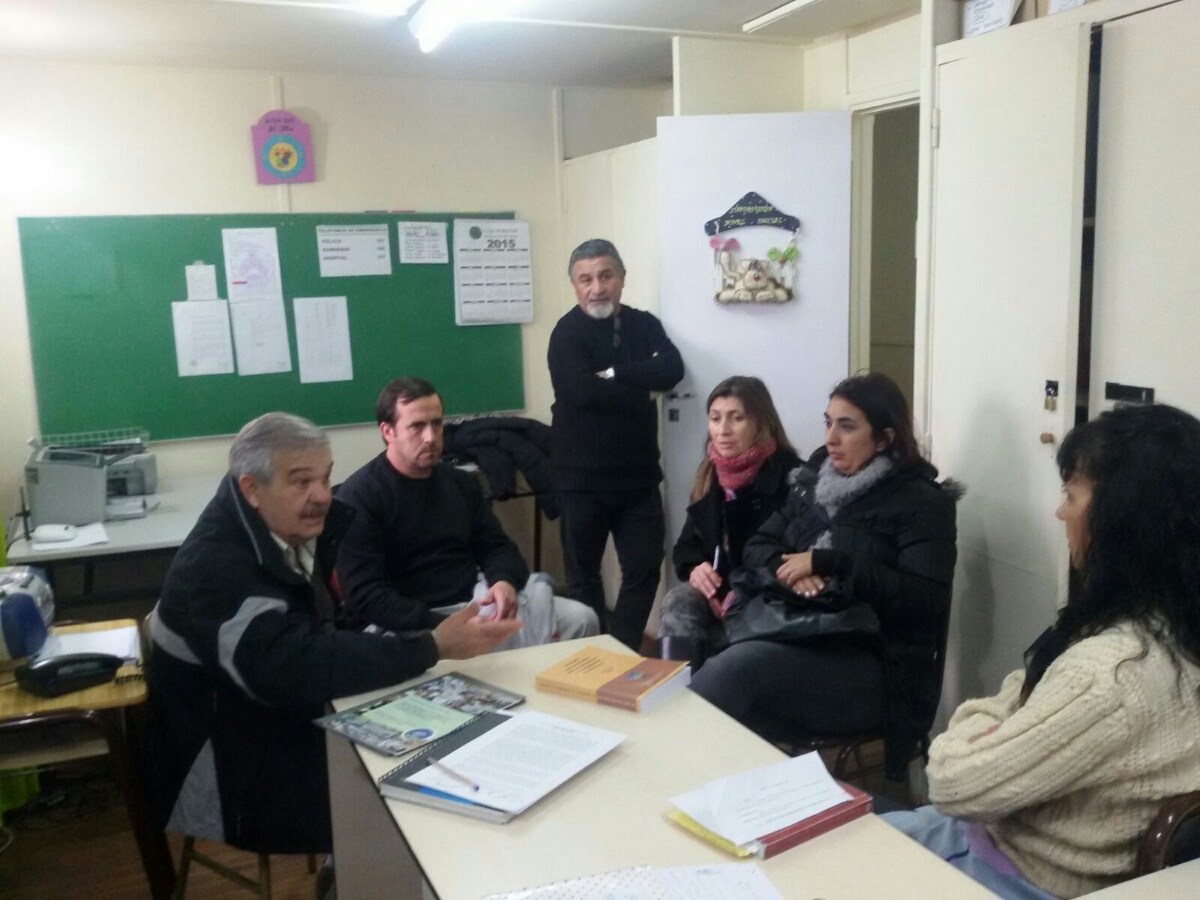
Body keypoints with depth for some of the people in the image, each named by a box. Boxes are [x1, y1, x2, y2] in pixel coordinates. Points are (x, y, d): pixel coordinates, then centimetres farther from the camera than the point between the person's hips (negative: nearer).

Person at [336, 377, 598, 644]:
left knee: (581, 619, -6)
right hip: (415, 626, -6)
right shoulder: (359, 496, -8)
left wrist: (504, 581, -10)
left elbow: (497, 547, 16)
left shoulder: (462, 483, 13)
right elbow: (365, 596, -16)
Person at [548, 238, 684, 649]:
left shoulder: (644, 324, 6)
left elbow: (672, 370, -11)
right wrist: (640, 389, -13)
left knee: (644, 569, 9)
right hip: (583, 477, -4)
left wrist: (614, 374, -19)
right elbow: (581, 391, -24)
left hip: (638, 473, 4)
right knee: (583, 573, 9)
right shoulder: (567, 332, -9)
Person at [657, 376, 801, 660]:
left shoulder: (790, 476, -11)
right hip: (719, 591, 5)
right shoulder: (710, 477, 9)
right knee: (678, 601, -26)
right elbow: (686, 545, 15)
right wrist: (695, 568, -10)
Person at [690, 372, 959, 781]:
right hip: (799, 639, 5)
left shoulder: (922, 502, -4)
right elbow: (756, 547, 14)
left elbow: (924, 600, -16)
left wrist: (827, 562, -17)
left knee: (739, 665, -32)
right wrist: (787, 569, -10)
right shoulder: (814, 481, 15)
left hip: (874, 665, -5)